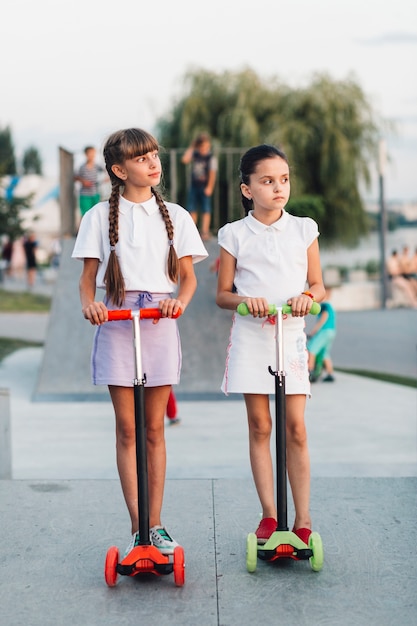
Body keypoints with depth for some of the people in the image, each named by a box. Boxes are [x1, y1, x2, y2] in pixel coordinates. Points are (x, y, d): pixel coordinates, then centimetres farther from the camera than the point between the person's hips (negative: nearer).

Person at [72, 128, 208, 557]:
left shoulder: (174, 216, 9)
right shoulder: (100, 217, 5)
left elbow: (188, 276, 9)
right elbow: (88, 277, 5)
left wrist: (179, 301, -12)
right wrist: (89, 304, -16)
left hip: (160, 325, 1)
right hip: (116, 323, -1)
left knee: (154, 428, 4)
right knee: (126, 428, 0)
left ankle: (155, 524, 11)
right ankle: (137, 526, 5)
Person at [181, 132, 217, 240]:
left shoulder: (211, 157, -8)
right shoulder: (195, 154, 7)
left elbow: (213, 173, -11)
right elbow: (185, 160, -7)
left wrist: (209, 187, -15)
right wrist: (191, 148, -3)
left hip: (205, 187, -5)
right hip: (194, 185, 5)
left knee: (206, 210, 0)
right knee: (192, 210, 6)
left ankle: (205, 231, 3)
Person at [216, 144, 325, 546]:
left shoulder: (304, 229, 6)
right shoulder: (234, 234, 2)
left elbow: (318, 284, 10)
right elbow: (222, 294, 5)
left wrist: (307, 296, -12)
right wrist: (245, 300, -15)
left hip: (290, 335, 1)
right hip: (250, 336, 0)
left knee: (295, 428, -1)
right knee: (259, 426, 2)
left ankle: (303, 519, 5)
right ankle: (269, 515, 10)